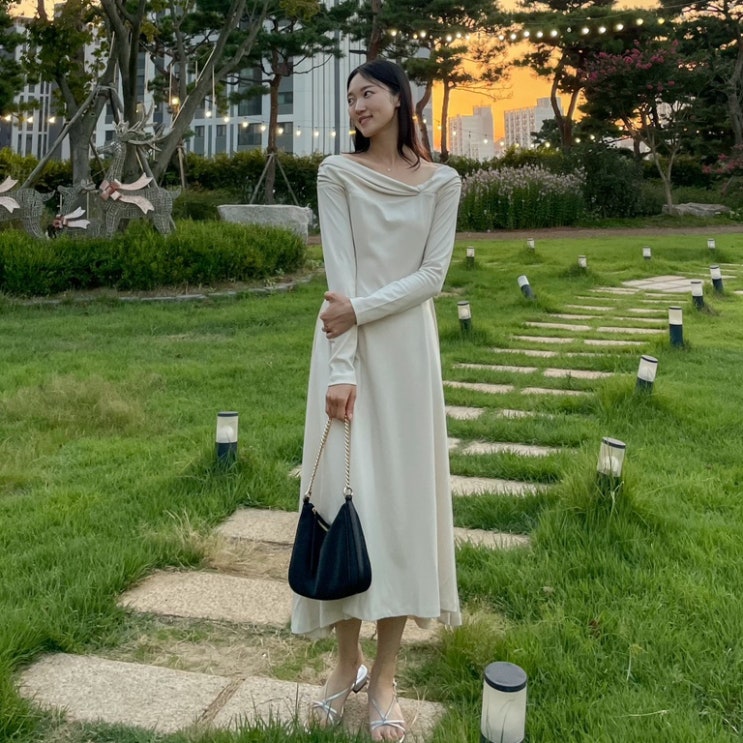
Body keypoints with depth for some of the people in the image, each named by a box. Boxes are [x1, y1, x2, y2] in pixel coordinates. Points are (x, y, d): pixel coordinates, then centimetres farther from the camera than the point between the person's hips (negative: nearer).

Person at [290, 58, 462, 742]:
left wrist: (362, 307, -15)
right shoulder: (338, 174, 3)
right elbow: (340, 275, -8)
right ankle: (347, 661, 17)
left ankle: (385, 676, 14)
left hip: (408, 346, 1)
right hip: (347, 345, -1)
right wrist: (341, 368, -15)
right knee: (341, 493, 0)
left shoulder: (442, 182, 7)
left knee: (402, 494, 2)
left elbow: (433, 274, -2)